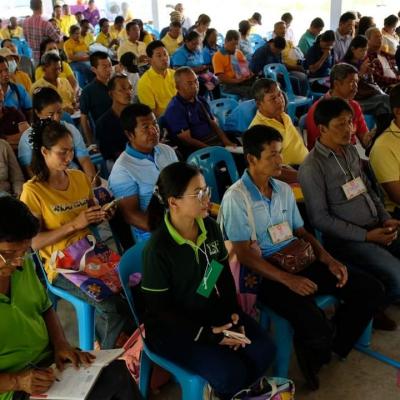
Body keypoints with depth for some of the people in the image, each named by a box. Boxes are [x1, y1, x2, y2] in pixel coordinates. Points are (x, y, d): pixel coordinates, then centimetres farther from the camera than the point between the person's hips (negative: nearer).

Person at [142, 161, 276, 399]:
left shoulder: (210, 228, -4)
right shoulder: (158, 249, -24)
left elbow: (225, 276, 7)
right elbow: (159, 310, -17)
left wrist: (233, 314, -8)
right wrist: (206, 334, -22)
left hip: (214, 311, 6)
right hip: (172, 327, -6)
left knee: (264, 351, -10)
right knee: (231, 373, -22)